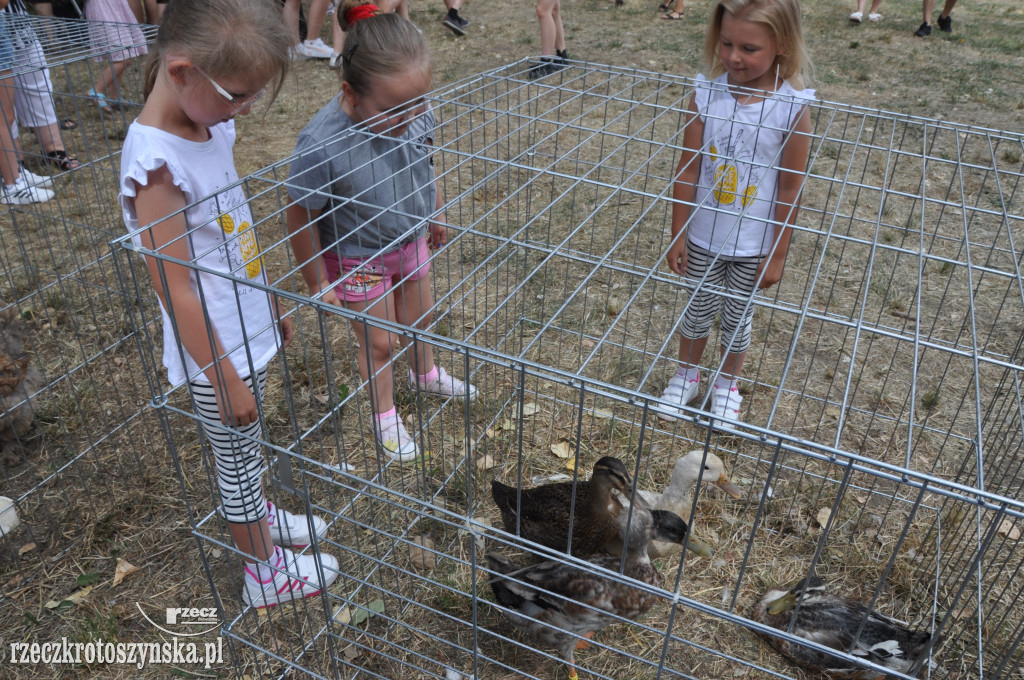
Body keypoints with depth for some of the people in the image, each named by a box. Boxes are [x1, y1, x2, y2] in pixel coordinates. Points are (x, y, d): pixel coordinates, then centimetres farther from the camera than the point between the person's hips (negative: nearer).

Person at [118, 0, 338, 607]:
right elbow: (175, 289, -24)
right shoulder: (156, 163, -28)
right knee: (239, 459, 14)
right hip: (218, 354, -7)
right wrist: (225, 379, -18)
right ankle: (268, 573, 36)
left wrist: (272, 306, 18)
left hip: (249, 331, 7)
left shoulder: (211, 124, -1)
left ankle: (261, 516, 53)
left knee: (247, 449, 28)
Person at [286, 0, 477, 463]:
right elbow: (300, 217, -23)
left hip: (410, 243, 5)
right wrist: (317, 282, -14)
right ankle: (385, 417, 41)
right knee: (378, 342, 13)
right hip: (358, 260, -5)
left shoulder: (416, 113, -20)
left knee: (419, 317, 27)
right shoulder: (321, 145, -36)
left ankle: (425, 374, 58)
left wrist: (436, 213, 16)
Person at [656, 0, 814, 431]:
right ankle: (686, 376, 43)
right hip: (703, 236, 1)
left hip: (753, 244, -1)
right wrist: (677, 235, -3)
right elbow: (688, 171, -7)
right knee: (697, 310, 18)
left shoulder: (793, 110, -17)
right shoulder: (705, 96, -13)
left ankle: (727, 385, 42)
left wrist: (777, 254, -6)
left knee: (737, 316, 17)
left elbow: (790, 189, -10)